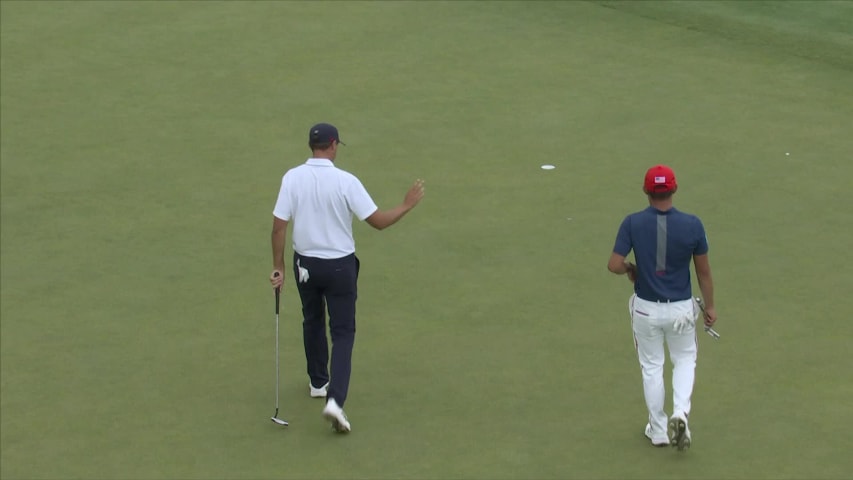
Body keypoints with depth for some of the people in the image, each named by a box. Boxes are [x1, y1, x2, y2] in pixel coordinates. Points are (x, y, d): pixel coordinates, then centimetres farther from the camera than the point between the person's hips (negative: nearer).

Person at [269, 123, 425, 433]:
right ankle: (335, 400, -14)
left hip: (305, 264, 3)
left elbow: (279, 226, -8)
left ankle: (318, 383, 40)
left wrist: (278, 267, 1)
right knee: (342, 332, 2)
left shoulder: (292, 178, -9)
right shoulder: (345, 182, -17)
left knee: (312, 321, 26)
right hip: (340, 266, -3)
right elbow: (378, 221, -14)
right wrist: (408, 205, 2)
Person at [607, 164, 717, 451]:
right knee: (685, 360, 22)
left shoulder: (633, 223, -16)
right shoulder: (692, 224, -14)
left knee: (651, 366, 18)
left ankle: (658, 430, 25)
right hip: (681, 308, 0)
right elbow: (703, 270, -6)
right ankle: (680, 414, 1)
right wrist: (710, 306, 7)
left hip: (646, 308, 0)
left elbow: (614, 265, -18)